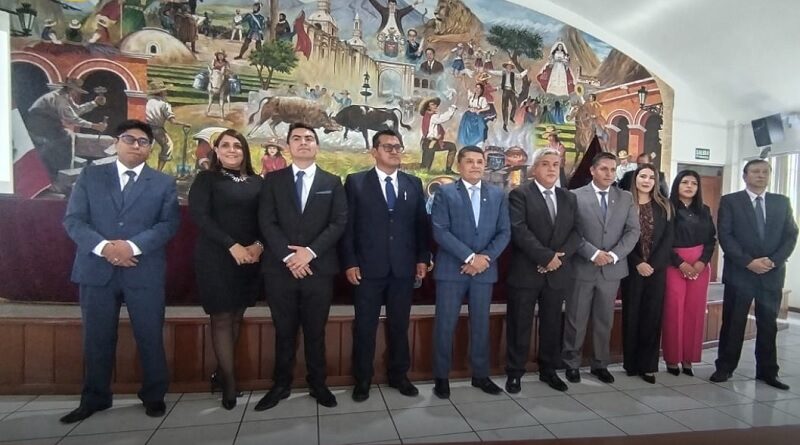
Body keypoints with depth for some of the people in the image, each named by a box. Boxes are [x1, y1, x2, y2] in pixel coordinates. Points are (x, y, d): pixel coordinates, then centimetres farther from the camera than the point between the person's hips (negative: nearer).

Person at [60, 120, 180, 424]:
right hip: (96, 269, 1)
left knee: (150, 337, 5)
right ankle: (94, 398, 29)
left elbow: (169, 223, -3)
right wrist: (103, 246, -15)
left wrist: (133, 246, -16)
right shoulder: (90, 175, 9)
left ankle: (154, 396, 22)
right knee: (97, 338, 11)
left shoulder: (164, 183, 7)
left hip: (144, 271, -1)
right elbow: (73, 219, 2)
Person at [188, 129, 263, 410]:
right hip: (216, 257, -4)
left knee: (237, 316, 10)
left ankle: (221, 373, 24)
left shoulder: (257, 182, 10)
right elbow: (199, 216, -10)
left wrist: (259, 245, -11)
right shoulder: (206, 179, 1)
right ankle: (229, 381, 9)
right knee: (222, 318, 1)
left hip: (249, 258, 4)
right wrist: (232, 246, -18)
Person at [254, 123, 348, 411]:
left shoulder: (332, 182, 8)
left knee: (315, 331, 9)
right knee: (284, 331, 10)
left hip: (319, 268, 0)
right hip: (280, 268, 0)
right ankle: (281, 385, 26)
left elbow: (339, 223, -1)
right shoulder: (273, 180, 8)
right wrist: (288, 256, -13)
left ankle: (317, 384, 24)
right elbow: (267, 223, -1)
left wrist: (310, 251, -13)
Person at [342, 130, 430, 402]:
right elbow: (348, 225, -2)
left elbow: (421, 223, 10)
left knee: (400, 325, 13)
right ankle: (362, 380, 24)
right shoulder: (356, 182, 1)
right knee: (364, 327, 7)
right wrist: (349, 262, -8)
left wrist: (422, 258, 3)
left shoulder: (414, 184, 10)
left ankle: (398, 375, 30)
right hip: (368, 267, -2)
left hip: (403, 267, 3)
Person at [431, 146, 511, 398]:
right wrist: (469, 257, -16)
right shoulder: (445, 193, -1)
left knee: (481, 325, 12)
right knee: (445, 326, 2)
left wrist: (485, 258, -10)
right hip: (451, 269, -3)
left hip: (485, 270, 3)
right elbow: (440, 231, -10)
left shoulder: (498, 194, 10)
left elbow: (504, 232, 4)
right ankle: (441, 377, 17)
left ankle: (480, 375, 26)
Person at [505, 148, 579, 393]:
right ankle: (514, 373, 17)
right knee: (519, 325, 4)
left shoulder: (569, 198, 13)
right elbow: (519, 231, -14)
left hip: (558, 272, 5)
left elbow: (576, 232, 5)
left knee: (552, 324, 14)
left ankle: (549, 370, 29)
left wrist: (559, 256, -11)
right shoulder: (519, 194, -3)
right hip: (525, 272, -4)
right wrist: (546, 256, -17)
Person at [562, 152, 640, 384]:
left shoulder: (626, 198, 8)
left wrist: (614, 255, -11)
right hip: (582, 268, -3)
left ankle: (600, 364, 27)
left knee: (605, 321, 13)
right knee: (576, 320, 6)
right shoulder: (576, 196, -3)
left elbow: (633, 231, 2)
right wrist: (593, 253, -16)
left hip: (612, 269, 3)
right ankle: (571, 363, 20)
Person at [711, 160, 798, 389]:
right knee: (733, 323, 3)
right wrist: (748, 262, -16)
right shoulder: (730, 201, 0)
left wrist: (773, 261, -11)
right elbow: (725, 236, -7)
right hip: (739, 273, -3)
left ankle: (767, 371, 20)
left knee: (768, 325, 10)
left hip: (772, 274, 3)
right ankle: (725, 368, 13)